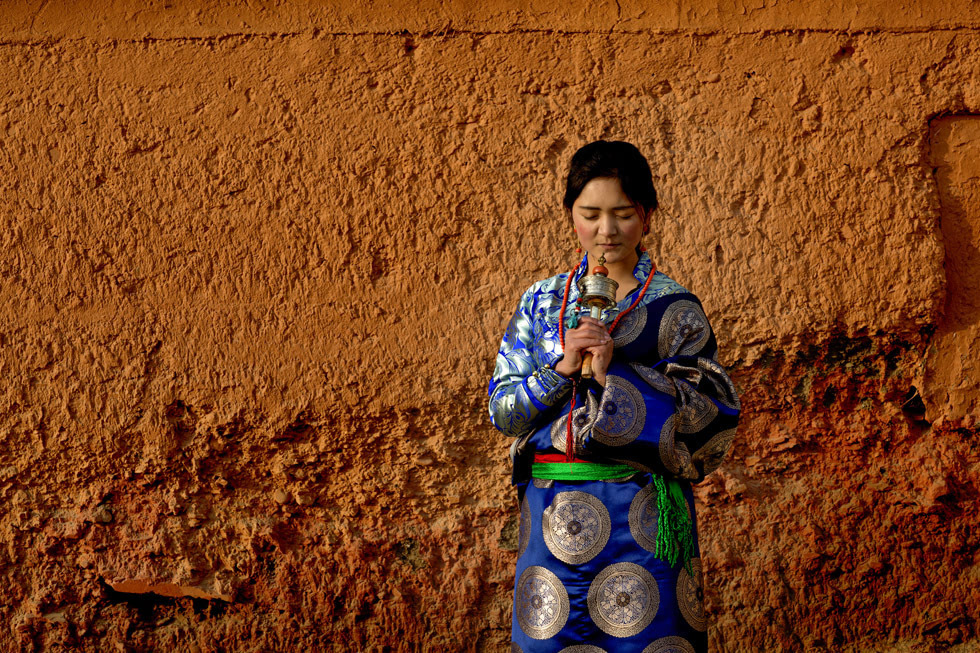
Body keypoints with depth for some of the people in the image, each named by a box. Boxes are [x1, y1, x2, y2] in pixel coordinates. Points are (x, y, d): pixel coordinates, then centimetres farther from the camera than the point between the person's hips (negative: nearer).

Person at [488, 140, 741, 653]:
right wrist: (562, 368, -14)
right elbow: (502, 412, 3)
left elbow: (713, 415, -9)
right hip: (552, 512, 3)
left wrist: (617, 374, -17)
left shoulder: (673, 308, -1)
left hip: (641, 516, -3)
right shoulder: (541, 302, 8)